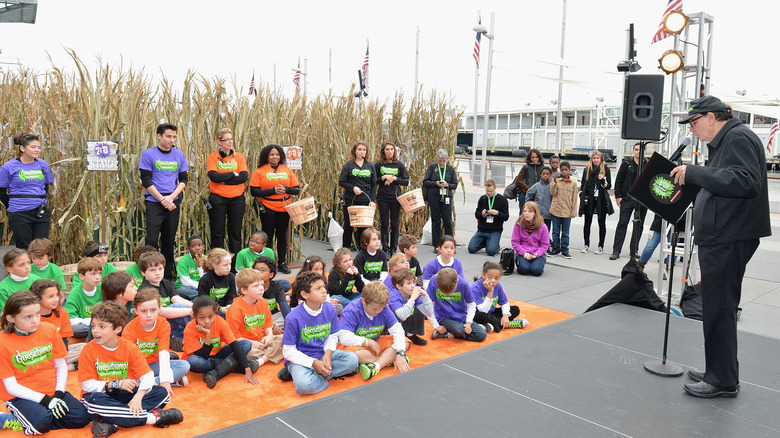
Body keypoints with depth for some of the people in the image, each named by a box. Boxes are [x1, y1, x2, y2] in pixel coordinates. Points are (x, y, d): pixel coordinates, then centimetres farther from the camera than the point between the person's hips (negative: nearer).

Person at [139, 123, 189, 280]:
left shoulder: (179, 155, 9)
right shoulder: (149, 154, -1)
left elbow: (183, 180, 9)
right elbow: (146, 181, -5)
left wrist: (171, 197, -7)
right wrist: (163, 199, -11)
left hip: (173, 202, 3)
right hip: (154, 202, -3)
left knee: (169, 240, 8)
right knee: (152, 240, -8)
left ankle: (168, 276, 16)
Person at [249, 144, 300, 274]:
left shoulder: (286, 170, 8)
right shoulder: (260, 171, -2)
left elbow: (297, 189, 8)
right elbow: (254, 191, -8)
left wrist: (286, 189, -12)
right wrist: (273, 190, -16)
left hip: (284, 209, 3)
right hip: (267, 209, -3)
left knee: (282, 236, 10)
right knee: (268, 237, 3)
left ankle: (282, 263, 21)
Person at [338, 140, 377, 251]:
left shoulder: (370, 166, 9)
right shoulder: (348, 165, 1)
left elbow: (374, 185, 9)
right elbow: (341, 182, -1)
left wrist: (372, 200, -2)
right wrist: (353, 188, -16)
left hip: (365, 201, 2)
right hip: (350, 200, -2)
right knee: (348, 226, 4)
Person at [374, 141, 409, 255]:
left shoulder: (399, 165, 3)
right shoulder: (378, 165, 2)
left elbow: (406, 182, 3)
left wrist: (394, 178, -11)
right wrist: (384, 178, -13)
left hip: (396, 198, 1)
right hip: (382, 198, -1)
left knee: (395, 225, 4)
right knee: (384, 224, 3)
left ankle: (394, 249, 15)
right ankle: (385, 249, 11)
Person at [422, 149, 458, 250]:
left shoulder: (451, 168, 6)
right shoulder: (432, 167, 2)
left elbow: (455, 184, 7)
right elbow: (425, 181, 1)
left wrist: (447, 185, -13)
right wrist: (436, 183, -14)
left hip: (446, 197, 0)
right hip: (434, 197, 0)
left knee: (448, 221, -2)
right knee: (435, 221, 6)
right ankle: (436, 246, 14)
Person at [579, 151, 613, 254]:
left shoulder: (605, 169, -1)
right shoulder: (587, 169, 5)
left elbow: (609, 186, -1)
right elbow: (583, 184, 11)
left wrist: (603, 180, -20)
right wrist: (582, 198, 5)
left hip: (601, 199, -1)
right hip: (589, 199, 2)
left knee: (602, 223, 5)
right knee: (587, 223, 6)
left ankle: (601, 246, 14)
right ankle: (586, 245, 19)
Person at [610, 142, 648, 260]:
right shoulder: (627, 163, 2)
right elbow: (619, 180, 5)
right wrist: (618, 196, -1)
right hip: (627, 198, -1)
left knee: (639, 225, 9)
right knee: (622, 223, -5)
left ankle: (634, 250, 20)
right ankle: (616, 251, -3)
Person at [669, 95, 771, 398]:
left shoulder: (739, 138, -11)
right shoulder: (722, 141, 20)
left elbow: (746, 181, -25)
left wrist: (694, 173, -24)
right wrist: (690, 185, 11)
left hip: (731, 239, -11)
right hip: (719, 237, 11)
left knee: (719, 308, -4)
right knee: (718, 307, 16)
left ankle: (723, 381, 6)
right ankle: (718, 371, 27)